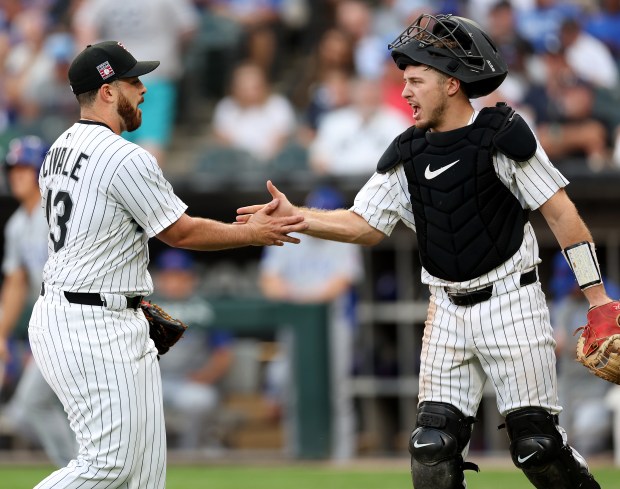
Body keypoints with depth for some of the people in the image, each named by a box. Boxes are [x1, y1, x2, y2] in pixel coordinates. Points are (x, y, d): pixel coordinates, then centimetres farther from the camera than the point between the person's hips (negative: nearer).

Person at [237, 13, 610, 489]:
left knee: (535, 441, -7)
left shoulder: (502, 134, -10)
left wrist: (596, 293, -13)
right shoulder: (408, 154, 6)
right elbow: (366, 226, 8)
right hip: (449, 309, 5)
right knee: (433, 441, 0)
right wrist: (295, 216, -5)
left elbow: (560, 212, -9)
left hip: (510, 302, -5)